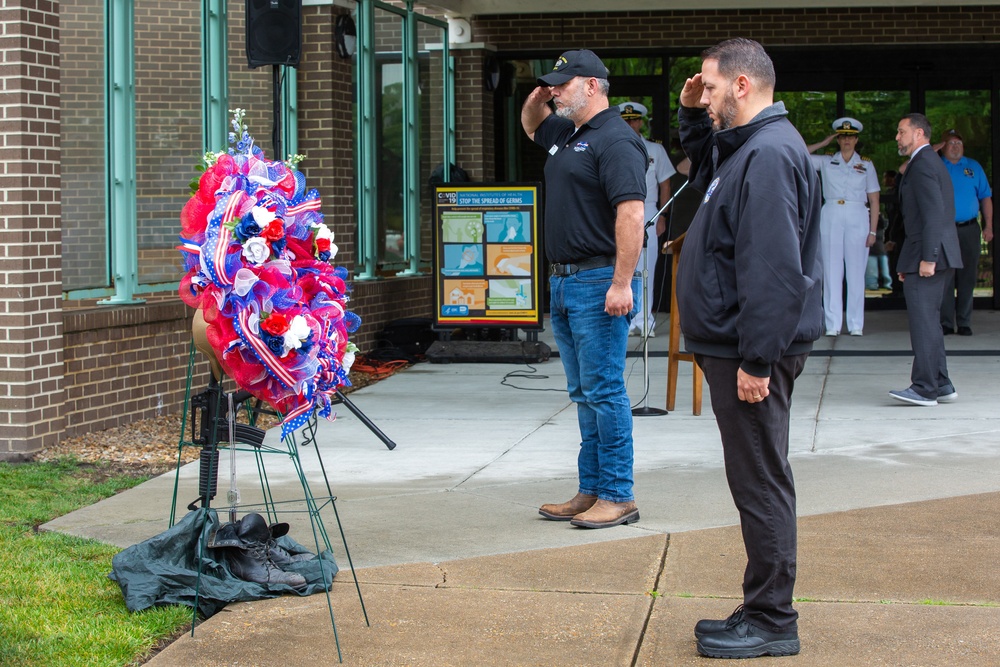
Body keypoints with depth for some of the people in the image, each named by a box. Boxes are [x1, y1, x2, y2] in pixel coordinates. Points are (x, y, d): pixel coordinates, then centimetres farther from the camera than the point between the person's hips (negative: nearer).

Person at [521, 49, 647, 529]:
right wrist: (535, 100, 16)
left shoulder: (614, 140, -14)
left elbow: (631, 213, -22)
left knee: (604, 390, -7)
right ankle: (591, 491, 18)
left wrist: (621, 283, -27)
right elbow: (531, 126, 40)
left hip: (598, 283, -10)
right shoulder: (565, 134, 16)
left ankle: (618, 496, -1)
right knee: (583, 394, 12)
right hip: (563, 282, 10)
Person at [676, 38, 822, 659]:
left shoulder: (769, 154, -19)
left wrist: (756, 361, -26)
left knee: (761, 485, -4)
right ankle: (763, 613, 22)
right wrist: (693, 118, 20)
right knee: (758, 483, 14)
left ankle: (772, 622, 3)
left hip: (751, 352, -11)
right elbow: (707, 170, 39)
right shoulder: (747, 146, 14)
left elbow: (774, 269, -26)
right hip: (735, 346, 11)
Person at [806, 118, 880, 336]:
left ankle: (856, 324, 3)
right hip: (831, 217, 1)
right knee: (831, 271, -1)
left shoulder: (866, 165, 9)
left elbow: (874, 201, 7)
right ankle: (833, 324, 2)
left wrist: (873, 231, -1)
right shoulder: (826, 162, 10)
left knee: (856, 271, -1)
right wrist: (823, 143, 7)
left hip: (857, 219, -1)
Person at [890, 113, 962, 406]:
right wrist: (908, 262, 20)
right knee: (928, 321, 14)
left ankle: (924, 388, -11)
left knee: (922, 321, -10)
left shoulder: (922, 164, -12)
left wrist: (927, 258, -24)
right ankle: (941, 385, 17)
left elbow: (933, 213, -21)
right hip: (931, 255, 11)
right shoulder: (931, 162, 21)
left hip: (927, 256, -11)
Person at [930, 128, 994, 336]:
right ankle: (946, 323, 3)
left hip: (969, 230, 2)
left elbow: (985, 197, 13)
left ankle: (964, 323, 8)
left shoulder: (974, 167, 13)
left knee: (967, 278, 3)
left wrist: (988, 226, 4)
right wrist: (932, 151, -3)